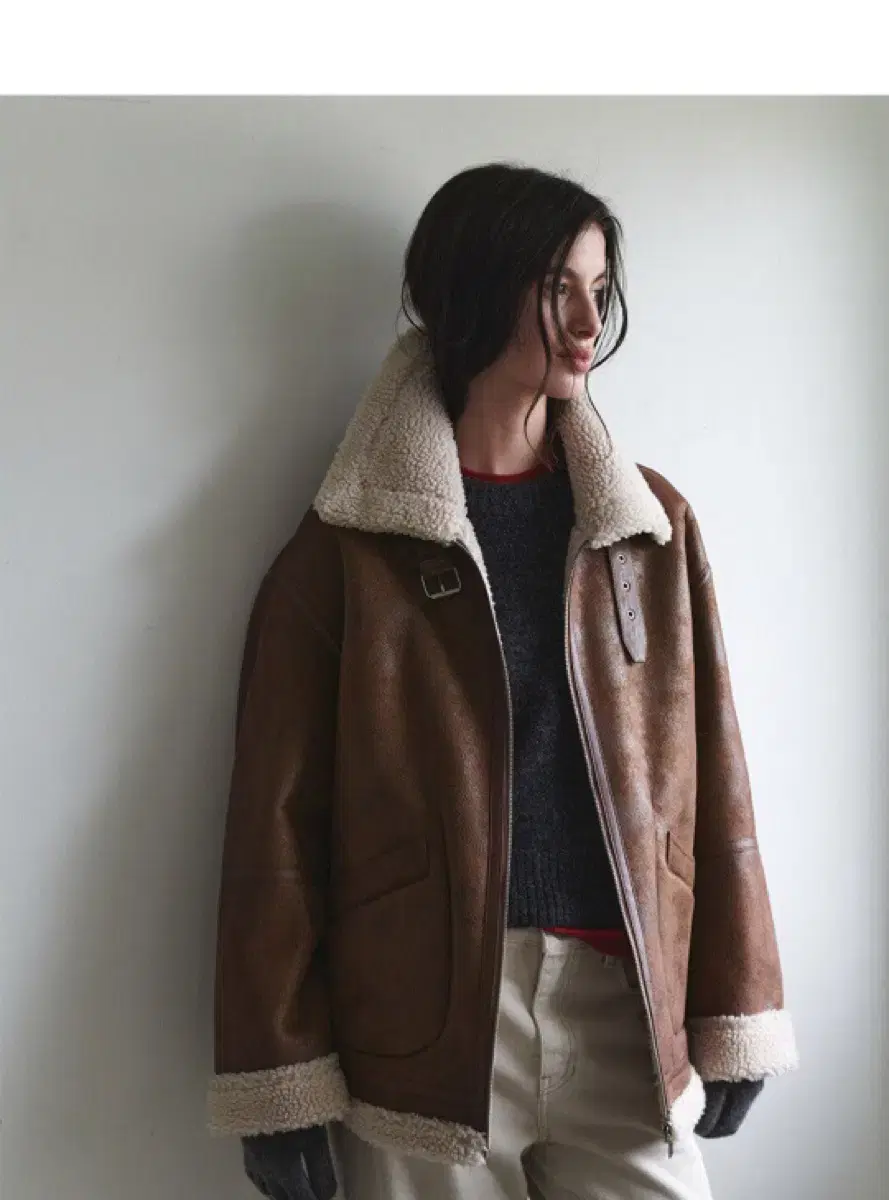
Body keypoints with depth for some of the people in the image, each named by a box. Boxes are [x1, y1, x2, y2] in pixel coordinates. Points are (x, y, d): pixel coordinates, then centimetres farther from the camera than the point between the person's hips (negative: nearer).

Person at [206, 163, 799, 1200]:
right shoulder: (351, 543, -4)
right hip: (426, 1021, -2)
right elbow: (279, 810, -4)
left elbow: (706, 770, 5)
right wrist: (283, 1075, -4)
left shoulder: (652, 524, 5)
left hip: (623, 1005, 3)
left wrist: (733, 1013, 5)